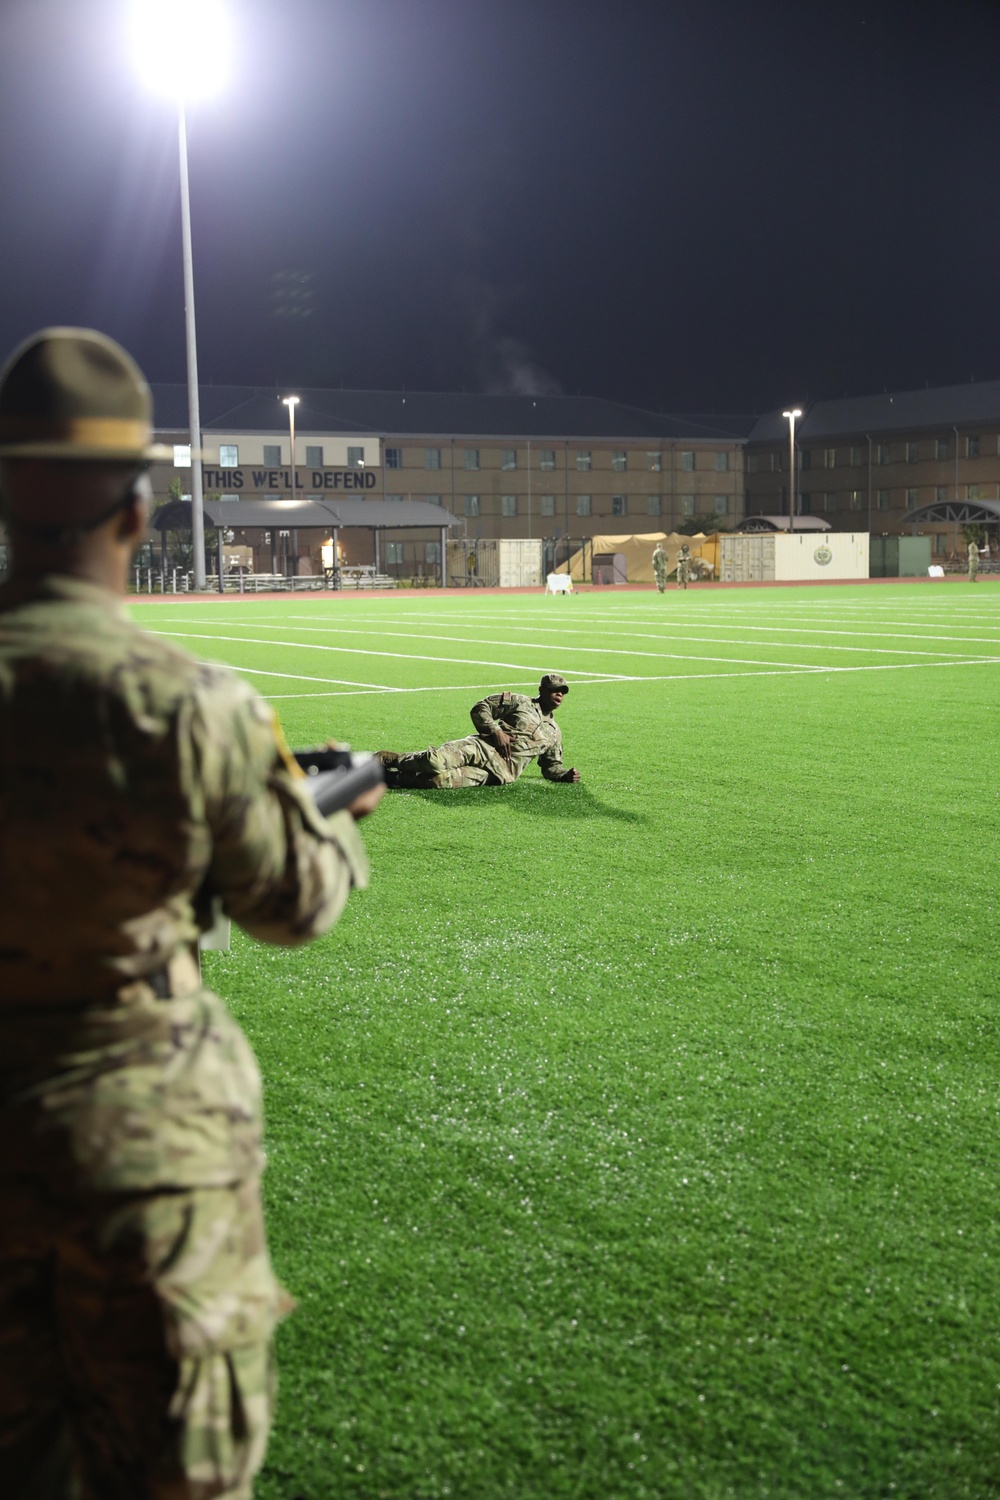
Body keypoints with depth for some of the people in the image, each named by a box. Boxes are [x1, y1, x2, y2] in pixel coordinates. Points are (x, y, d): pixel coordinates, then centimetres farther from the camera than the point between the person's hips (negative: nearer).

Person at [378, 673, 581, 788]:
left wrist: (565, 775, 10)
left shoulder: (553, 734, 24)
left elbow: (551, 766, 32)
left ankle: (394, 777, -16)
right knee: (435, 761, -30)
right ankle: (388, 759, -4)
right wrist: (496, 731, -8)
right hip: (483, 746, -1)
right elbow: (480, 708, 7)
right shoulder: (519, 702, 12)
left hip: (500, 772, 1)